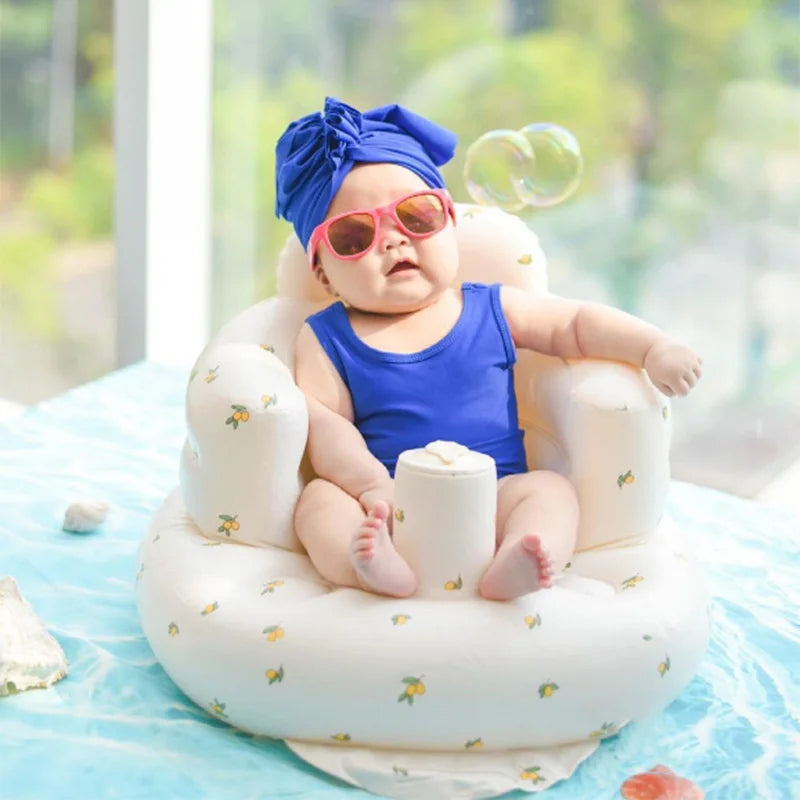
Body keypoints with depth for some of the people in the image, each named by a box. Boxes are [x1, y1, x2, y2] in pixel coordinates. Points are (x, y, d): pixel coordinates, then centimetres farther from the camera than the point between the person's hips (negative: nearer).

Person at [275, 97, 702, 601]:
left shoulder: (491, 311, 10)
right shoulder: (327, 340, 6)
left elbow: (578, 324, 13)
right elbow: (323, 422, -5)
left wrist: (654, 348, -3)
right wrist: (372, 484, -22)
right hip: (389, 515, -1)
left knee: (550, 489, -22)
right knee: (321, 498, -24)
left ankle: (508, 568, -48)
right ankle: (378, 566, -50)